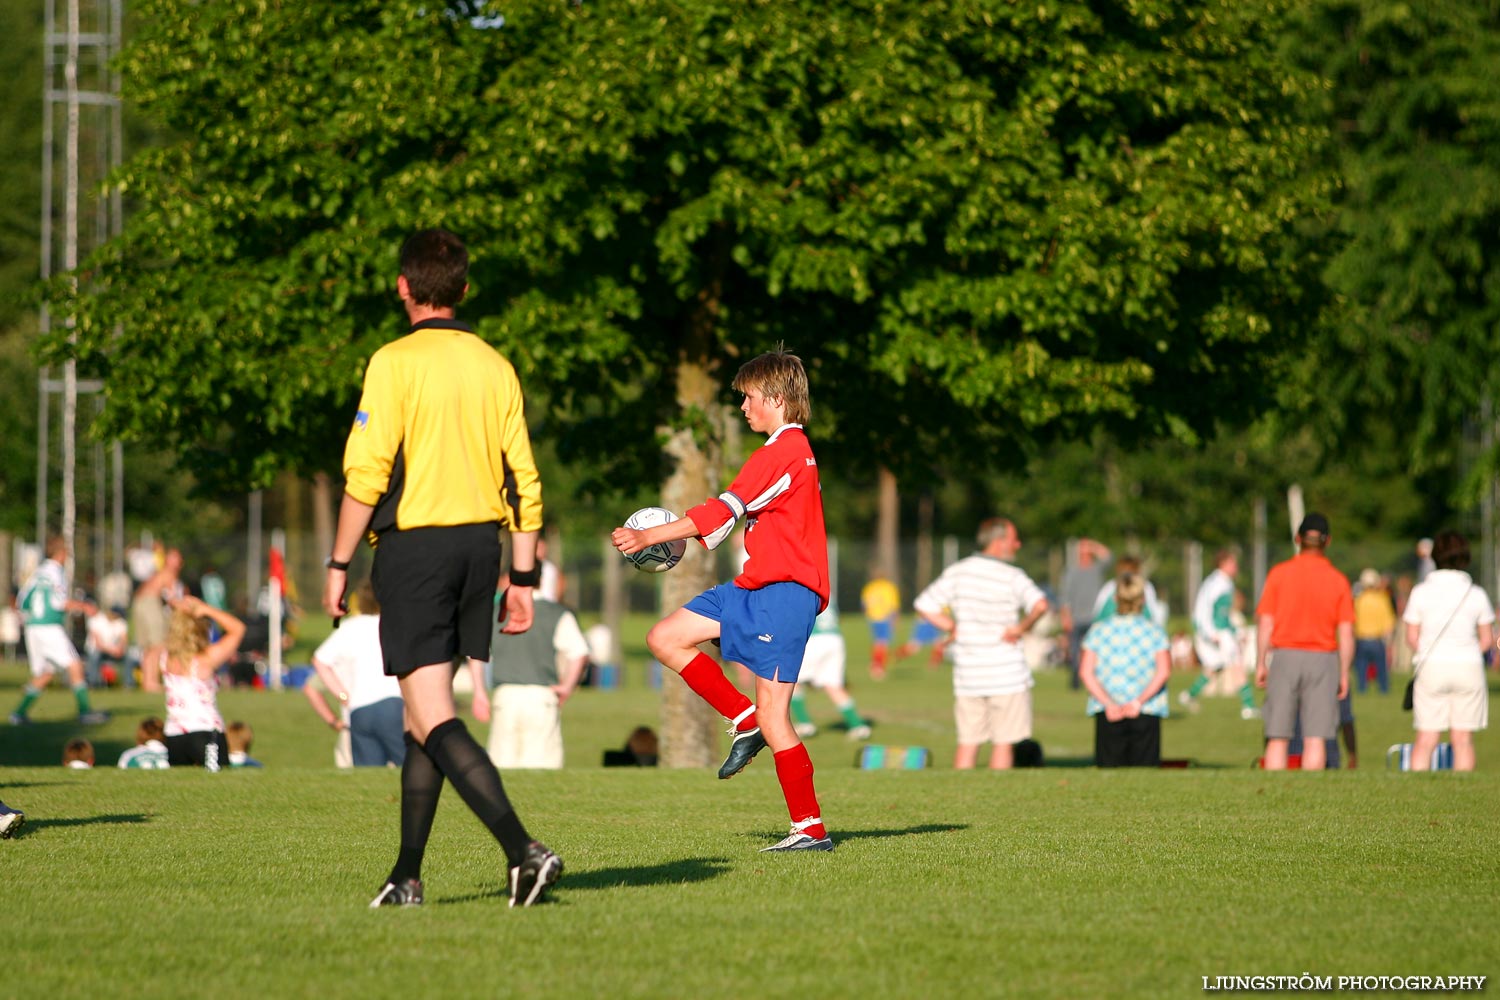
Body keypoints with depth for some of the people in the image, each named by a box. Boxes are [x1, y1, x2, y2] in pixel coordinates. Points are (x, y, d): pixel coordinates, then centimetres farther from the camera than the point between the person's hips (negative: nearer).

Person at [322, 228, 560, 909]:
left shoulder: (395, 363, -9)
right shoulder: (495, 367, 7)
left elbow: (367, 473, -13)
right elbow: (524, 480, 7)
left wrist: (339, 564, -4)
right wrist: (522, 577, 13)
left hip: (415, 546, -6)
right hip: (481, 542, 6)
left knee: (434, 719, -9)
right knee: (423, 713, 16)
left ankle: (522, 849, -24)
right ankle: (406, 876, 18)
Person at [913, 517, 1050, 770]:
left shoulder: (957, 572, 5)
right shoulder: (1012, 577, -10)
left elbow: (924, 605, 6)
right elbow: (1040, 604, -28)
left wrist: (952, 627, 8)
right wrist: (1022, 627, -13)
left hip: (967, 674, 4)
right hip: (1006, 674, -4)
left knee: (968, 742, 9)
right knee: (1003, 742, 2)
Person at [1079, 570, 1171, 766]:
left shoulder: (1098, 630, 7)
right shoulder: (1154, 631, 3)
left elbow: (1085, 672, -3)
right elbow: (1163, 671, -9)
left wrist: (1108, 704, -8)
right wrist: (1139, 702, -10)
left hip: (1107, 714, 1)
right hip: (1147, 714, -1)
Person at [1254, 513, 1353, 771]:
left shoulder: (1279, 574, 0)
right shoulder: (1337, 580, 0)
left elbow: (1265, 624, -1)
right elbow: (1346, 634, -1)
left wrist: (1261, 663, 6)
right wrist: (1344, 673, 6)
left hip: (1284, 656, 0)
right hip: (1322, 659, 0)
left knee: (1277, 738, 4)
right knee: (1315, 738, 0)